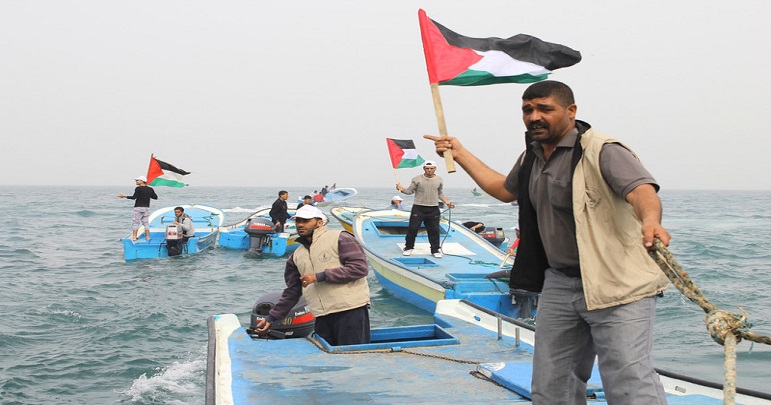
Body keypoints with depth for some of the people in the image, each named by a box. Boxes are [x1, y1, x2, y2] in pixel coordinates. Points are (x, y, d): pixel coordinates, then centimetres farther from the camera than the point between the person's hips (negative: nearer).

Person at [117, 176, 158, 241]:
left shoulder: (138, 188, -10)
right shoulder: (150, 189, 7)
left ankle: (134, 237, -3)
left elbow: (134, 197, -17)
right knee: (146, 222, 9)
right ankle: (147, 237, 7)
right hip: (146, 208, 5)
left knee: (135, 222, 0)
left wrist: (125, 196, -10)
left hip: (138, 207, -5)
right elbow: (155, 197, 10)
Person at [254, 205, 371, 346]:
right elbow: (291, 292, 26)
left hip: (351, 311, -6)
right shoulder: (296, 256, 19)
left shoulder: (340, 238, -1)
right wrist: (271, 318, 21)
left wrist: (320, 276, -11)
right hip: (322, 318, 6)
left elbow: (360, 267, -11)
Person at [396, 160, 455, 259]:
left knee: (434, 230, 3)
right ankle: (408, 248, 15)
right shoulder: (417, 179, -1)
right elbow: (410, 191, 1)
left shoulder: (439, 180, 9)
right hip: (418, 208, -2)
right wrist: (402, 189, -16)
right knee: (412, 228, -1)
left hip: (433, 209, 2)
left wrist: (447, 202, 10)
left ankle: (435, 250, 16)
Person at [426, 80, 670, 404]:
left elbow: (641, 189, -30)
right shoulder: (531, 158, 13)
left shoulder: (601, 151, -13)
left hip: (615, 285, -8)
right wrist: (460, 154, 34)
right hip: (558, 283, 8)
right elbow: (505, 189, 33)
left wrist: (650, 219, -53)